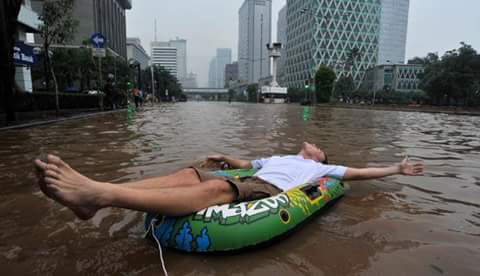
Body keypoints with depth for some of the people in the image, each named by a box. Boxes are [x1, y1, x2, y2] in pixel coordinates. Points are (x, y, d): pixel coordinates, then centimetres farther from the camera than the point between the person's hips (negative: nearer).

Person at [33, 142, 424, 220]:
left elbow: (356, 172, 26)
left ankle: (100, 194, -48)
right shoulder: (280, 157, 38)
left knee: (216, 188, -34)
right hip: (247, 183, 7)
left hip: (270, 192, -6)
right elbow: (245, 163, 39)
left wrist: (396, 170, 31)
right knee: (190, 174, -18)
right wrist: (224, 159, 28)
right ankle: (97, 192, -32)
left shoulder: (320, 167, 26)